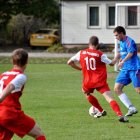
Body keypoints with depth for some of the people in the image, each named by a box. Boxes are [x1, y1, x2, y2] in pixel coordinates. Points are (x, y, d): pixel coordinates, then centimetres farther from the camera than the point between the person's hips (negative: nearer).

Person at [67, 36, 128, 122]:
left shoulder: (81, 53, 5)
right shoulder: (100, 54, -3)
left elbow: (69, 62, 9)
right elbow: (111, 63, 4)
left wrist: (80, 68, 23)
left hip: (88, 81, 3)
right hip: (100, 82, -2)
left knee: (86, 93, 34)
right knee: (110, 98, -11)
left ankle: (101, 111, 32)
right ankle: (120, 115, -31)